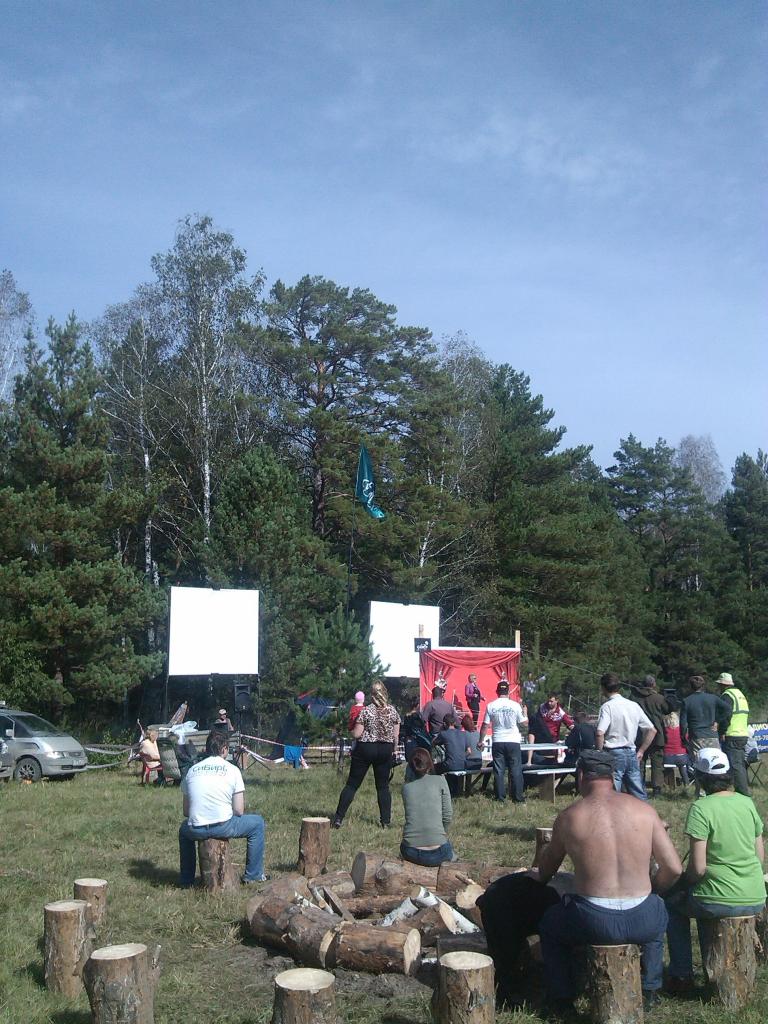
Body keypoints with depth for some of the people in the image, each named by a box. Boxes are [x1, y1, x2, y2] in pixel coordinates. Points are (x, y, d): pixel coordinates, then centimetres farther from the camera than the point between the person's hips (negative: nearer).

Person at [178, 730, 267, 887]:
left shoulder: (192, 770, 11)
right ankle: (253, 875, 23)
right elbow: (239, 811, 0)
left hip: (197, 831, 4)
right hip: (223, 827, -4)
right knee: (257, 823, 22)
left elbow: (186, 812, 12)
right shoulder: (232, 770, 2)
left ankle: (186, 880, 40)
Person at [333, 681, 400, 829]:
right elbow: (396, 735, 4)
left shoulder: (366, 711, -10)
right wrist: (394, 750, 16)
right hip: (386, 750, 3)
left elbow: (357, 734, -11)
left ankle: (338, 819, 4)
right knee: (383, 786, 11)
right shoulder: (393, 711, 0)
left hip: (365, 748, -3)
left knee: (352, 784, 3)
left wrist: (352, 730, 10)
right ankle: (386, 821, 10)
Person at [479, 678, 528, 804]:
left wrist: (480, 741, 9)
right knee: (516, 770, 6)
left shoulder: (490, 706, -4)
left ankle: (500, 798, 7)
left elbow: (485, 726, -2)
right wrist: (525, 712, 21)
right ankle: (518, 798, 7)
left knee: (499, 771, 6)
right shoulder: (515, 705, -5)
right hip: (513, 742, -1)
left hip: (497, 742, 1)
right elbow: (525, 723, 2)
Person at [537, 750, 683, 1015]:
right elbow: (674, 869, 1)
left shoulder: (568, 817, -2)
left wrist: (540, 879, 37)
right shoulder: (645, 811, 0)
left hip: (594, 924, -2)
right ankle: (650, 989, 43)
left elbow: (545, 870, 13)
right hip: (643, 922, 2)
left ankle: (562, 998, 33)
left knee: (549, 923, 30)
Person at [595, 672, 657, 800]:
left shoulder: (607, 706, -10)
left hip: (613, 754, -5)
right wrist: (641, 751, 14)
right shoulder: (634, 705, 7)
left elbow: (600, 734, -22)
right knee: (639, 795, 11)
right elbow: (652, 730, 10)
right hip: (631, 753, 6)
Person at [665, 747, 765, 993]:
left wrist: (685, 880, 4)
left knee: (672, 902, 23)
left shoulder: (701, 808, -16)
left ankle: (682, 975, 22)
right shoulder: (747, 803, 2)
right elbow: (760, 856, 9)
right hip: (756, 901, 6)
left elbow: (698, 868, -16)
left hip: (720, 902, -5)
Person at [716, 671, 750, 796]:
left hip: (732, 736, -9)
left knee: (735, 766, -8)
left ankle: (743, 793, -11)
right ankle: (744, 790, 21)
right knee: (741, 764, 15)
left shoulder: (727, 695, -10)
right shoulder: (740, 694, 19)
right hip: (743, 734, 9)